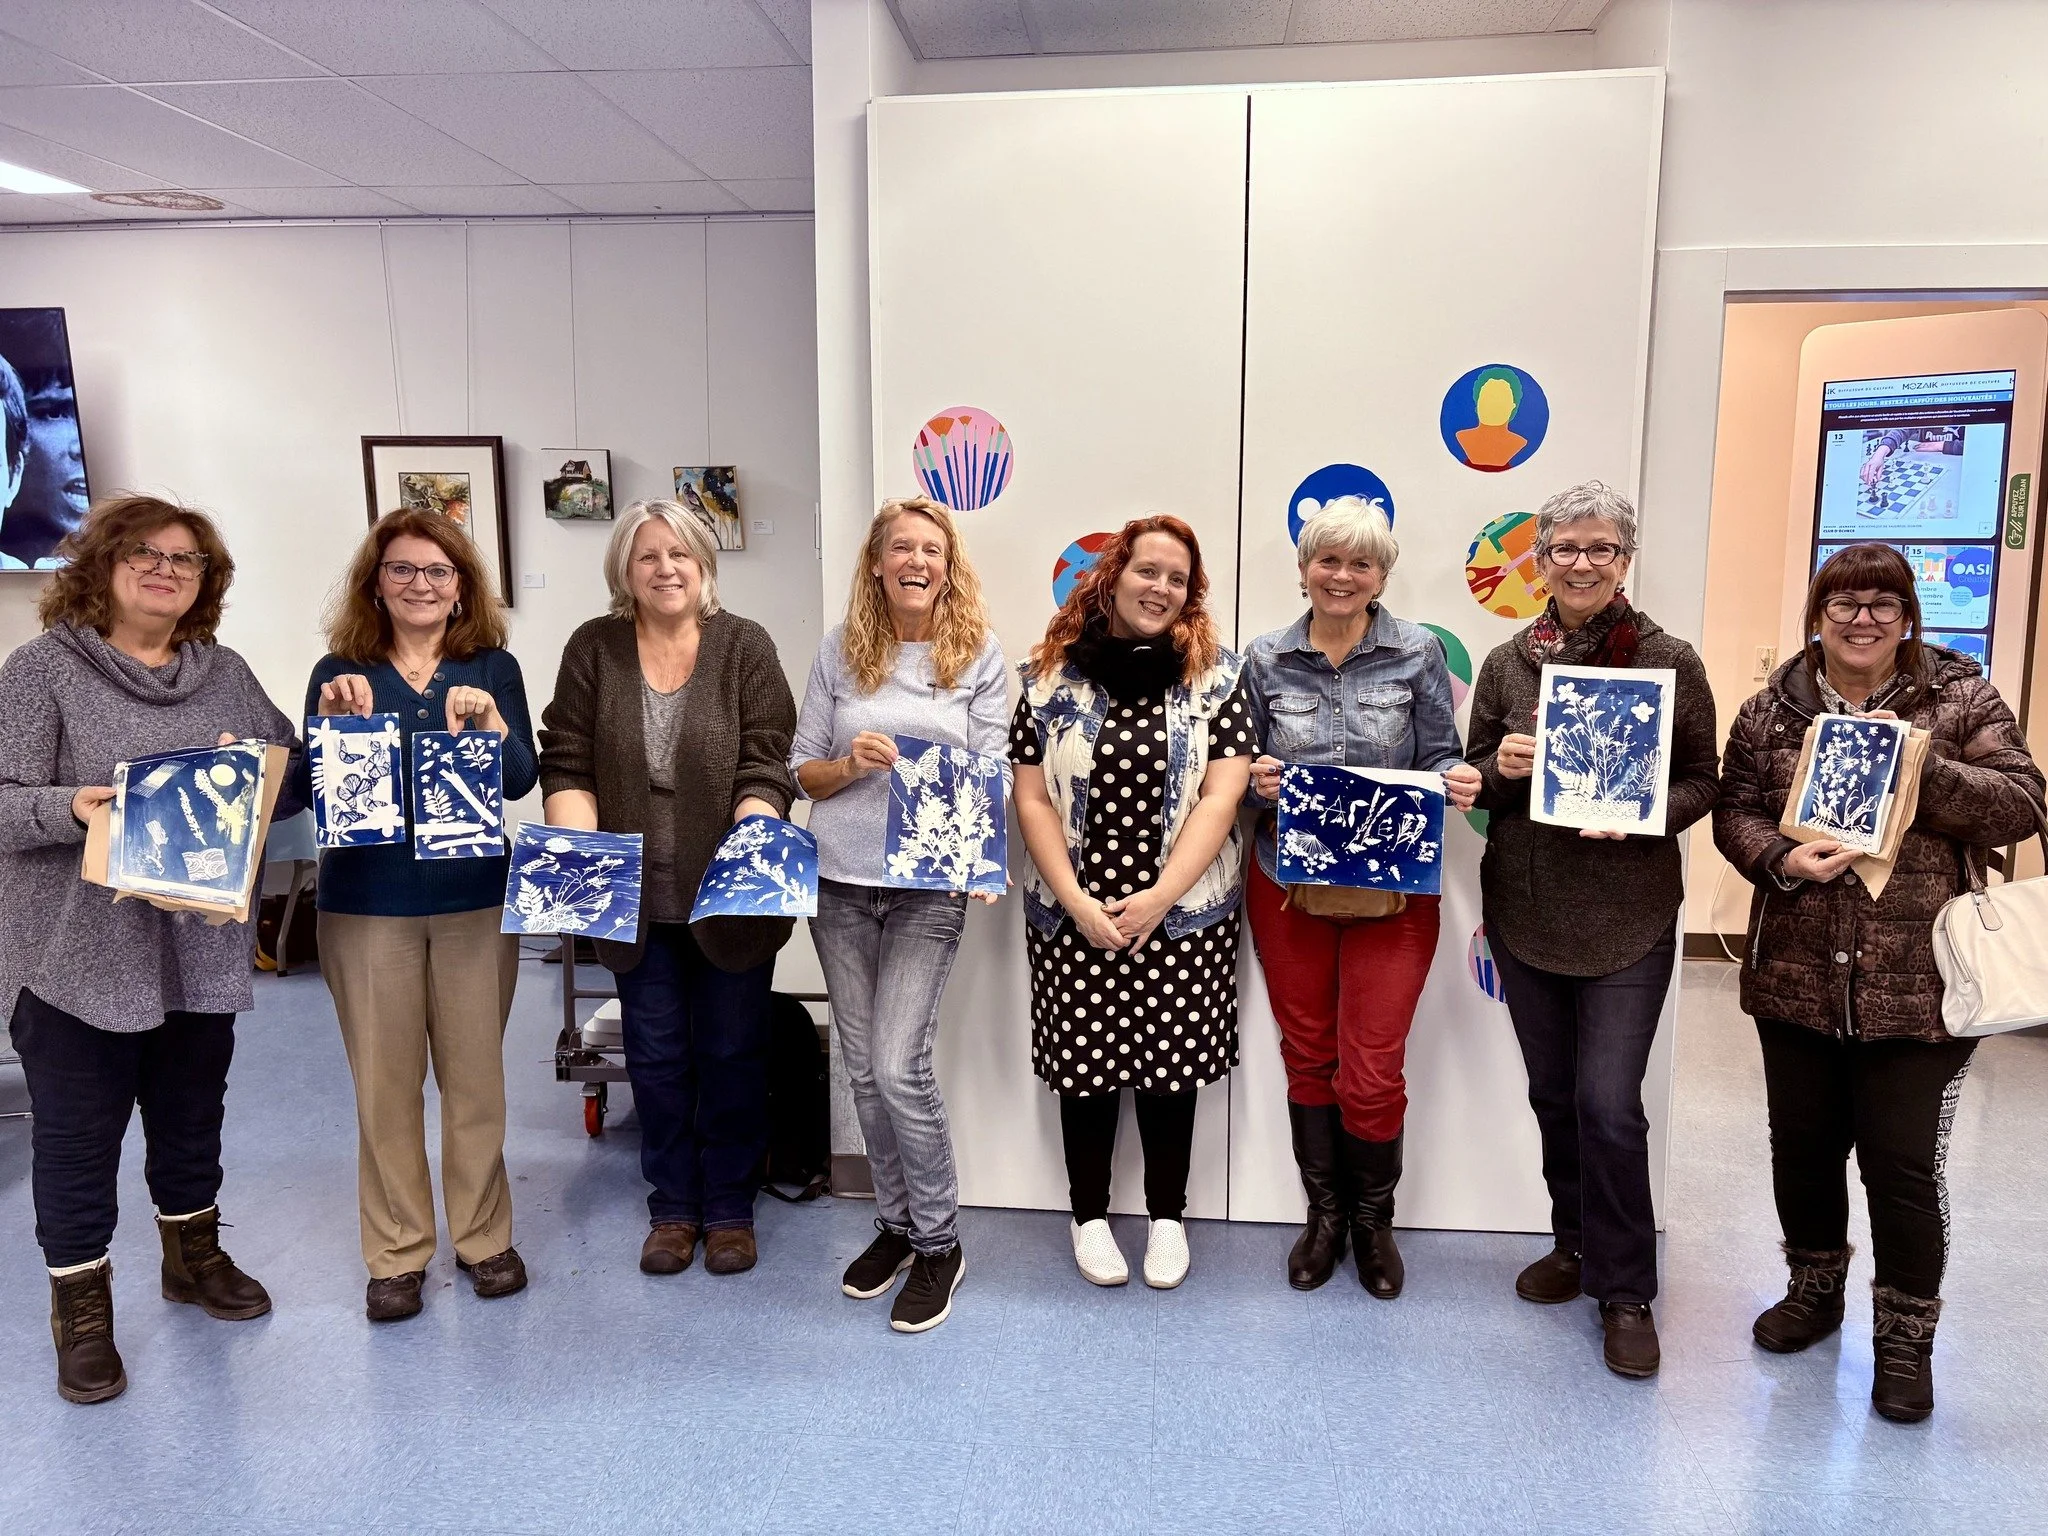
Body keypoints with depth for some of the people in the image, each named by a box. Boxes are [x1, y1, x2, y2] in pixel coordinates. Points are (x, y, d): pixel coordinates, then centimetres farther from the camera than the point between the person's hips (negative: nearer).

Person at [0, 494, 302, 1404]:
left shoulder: (226, 673, 7)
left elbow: (291, 778, 8)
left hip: (201, 947, 4)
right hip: (80, 954, -4)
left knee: (192, 1116, 19)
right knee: (78, 1136, 7)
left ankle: (193, 1257, 40)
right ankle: (80, 1311, 24)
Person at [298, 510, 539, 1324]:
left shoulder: (492, 667, 3)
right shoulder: (339, 672, 3)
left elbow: (521, 779, -6)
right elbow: (308, 790, -2)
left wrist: (488, 720, -24)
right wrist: (334, 722, -19)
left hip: (474, 899, 0)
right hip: (367, 904, 0)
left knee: (475, 1075, 7)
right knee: (384, 1083, 6)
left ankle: (483, 1236, 23)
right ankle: (395, 1253, 21)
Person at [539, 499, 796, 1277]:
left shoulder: (745, 646, -5)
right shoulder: (593, 649, 0)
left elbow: (765, 768, -10)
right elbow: (567, 766, -2)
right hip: (636, 900, 2)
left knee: (731, 1054, 11)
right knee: (656, 1056, 14)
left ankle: (729, 1208, 29)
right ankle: (672, 1207, 32)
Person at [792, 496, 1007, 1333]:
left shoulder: (979, 654, 1)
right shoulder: (841, 650, 5)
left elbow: (993, 775, -1)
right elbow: (801, 770, 7)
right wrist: (851, 763, -14)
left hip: (929, 888, -3)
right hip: (839, 885, 3)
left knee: (898, 1066, -8)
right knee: (864, 1067, 11)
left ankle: (938, 1242, 13)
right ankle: (896, 1221, 31)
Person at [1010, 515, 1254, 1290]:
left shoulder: (1214, 674, -1)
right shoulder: (1051, 676, 0)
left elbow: (1221, 795, -7)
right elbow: (1032, 799, -1)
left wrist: (1159, 897, -14)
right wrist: (1075, 899, -10)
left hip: (1185, 915, 0)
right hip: (1075, 916, 0)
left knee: (1171, 1065, 9)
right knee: (1084, 1065, 9)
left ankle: (1167, 1217, 30)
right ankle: (1090, 1217, 30)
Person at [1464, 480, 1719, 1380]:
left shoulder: (1670, 662, -4)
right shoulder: (1507, 662, 4)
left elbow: (1701, 782, 0)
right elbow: (1474, 780, 9)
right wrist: (1499, 767, -13)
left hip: (1628, 916, -3)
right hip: (1523, 909, 3)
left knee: (1608, 1103, -5)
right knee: (1553, 1093, 15)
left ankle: (1626, 1291, 14)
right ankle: (1577, 1244, 36)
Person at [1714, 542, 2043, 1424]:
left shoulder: (1961, 699, -1)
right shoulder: (1771, 710, 4)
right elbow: (1734, 811, 2)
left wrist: (1921, 763, -20)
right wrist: (1782, 860, -17)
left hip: (1917, 985, -2)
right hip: (1797, 977, 3)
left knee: (1903, 1165, 4)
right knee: (1803, 1145, 16)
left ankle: (1906, 1336, 24)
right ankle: (1815, 1290, 38)